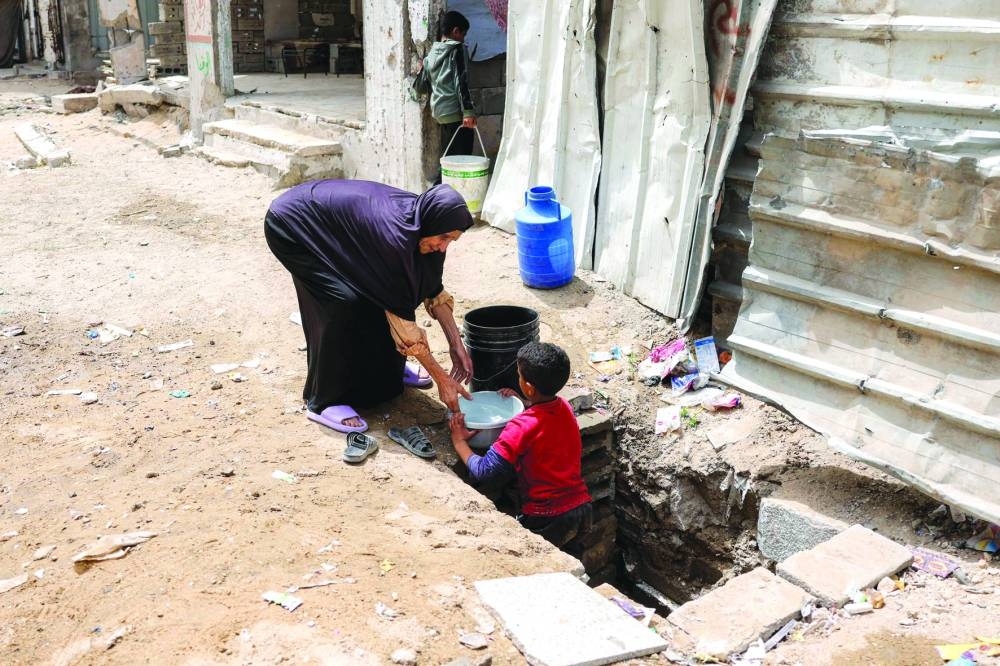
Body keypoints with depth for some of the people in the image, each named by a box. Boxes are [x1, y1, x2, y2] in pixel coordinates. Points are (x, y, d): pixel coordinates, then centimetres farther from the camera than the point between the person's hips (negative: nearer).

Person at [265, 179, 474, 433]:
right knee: (346, 303, -21)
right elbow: (401, 317, -31)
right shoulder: (394, 235, -37)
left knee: (380, 293, 2)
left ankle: (387, 367, 25)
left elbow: (433, 289, -1)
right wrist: (442, 378, -26)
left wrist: (457, 345, -5)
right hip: (293, 227, -8)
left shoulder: (423, 220, -14)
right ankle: (323, 401, -8)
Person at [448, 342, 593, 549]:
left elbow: (483, 471, -19)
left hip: (548, 522, -7)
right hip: (583, 511, 7)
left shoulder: (521, 428, -22)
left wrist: (459, 442, -3)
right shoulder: (565, 408, 0)